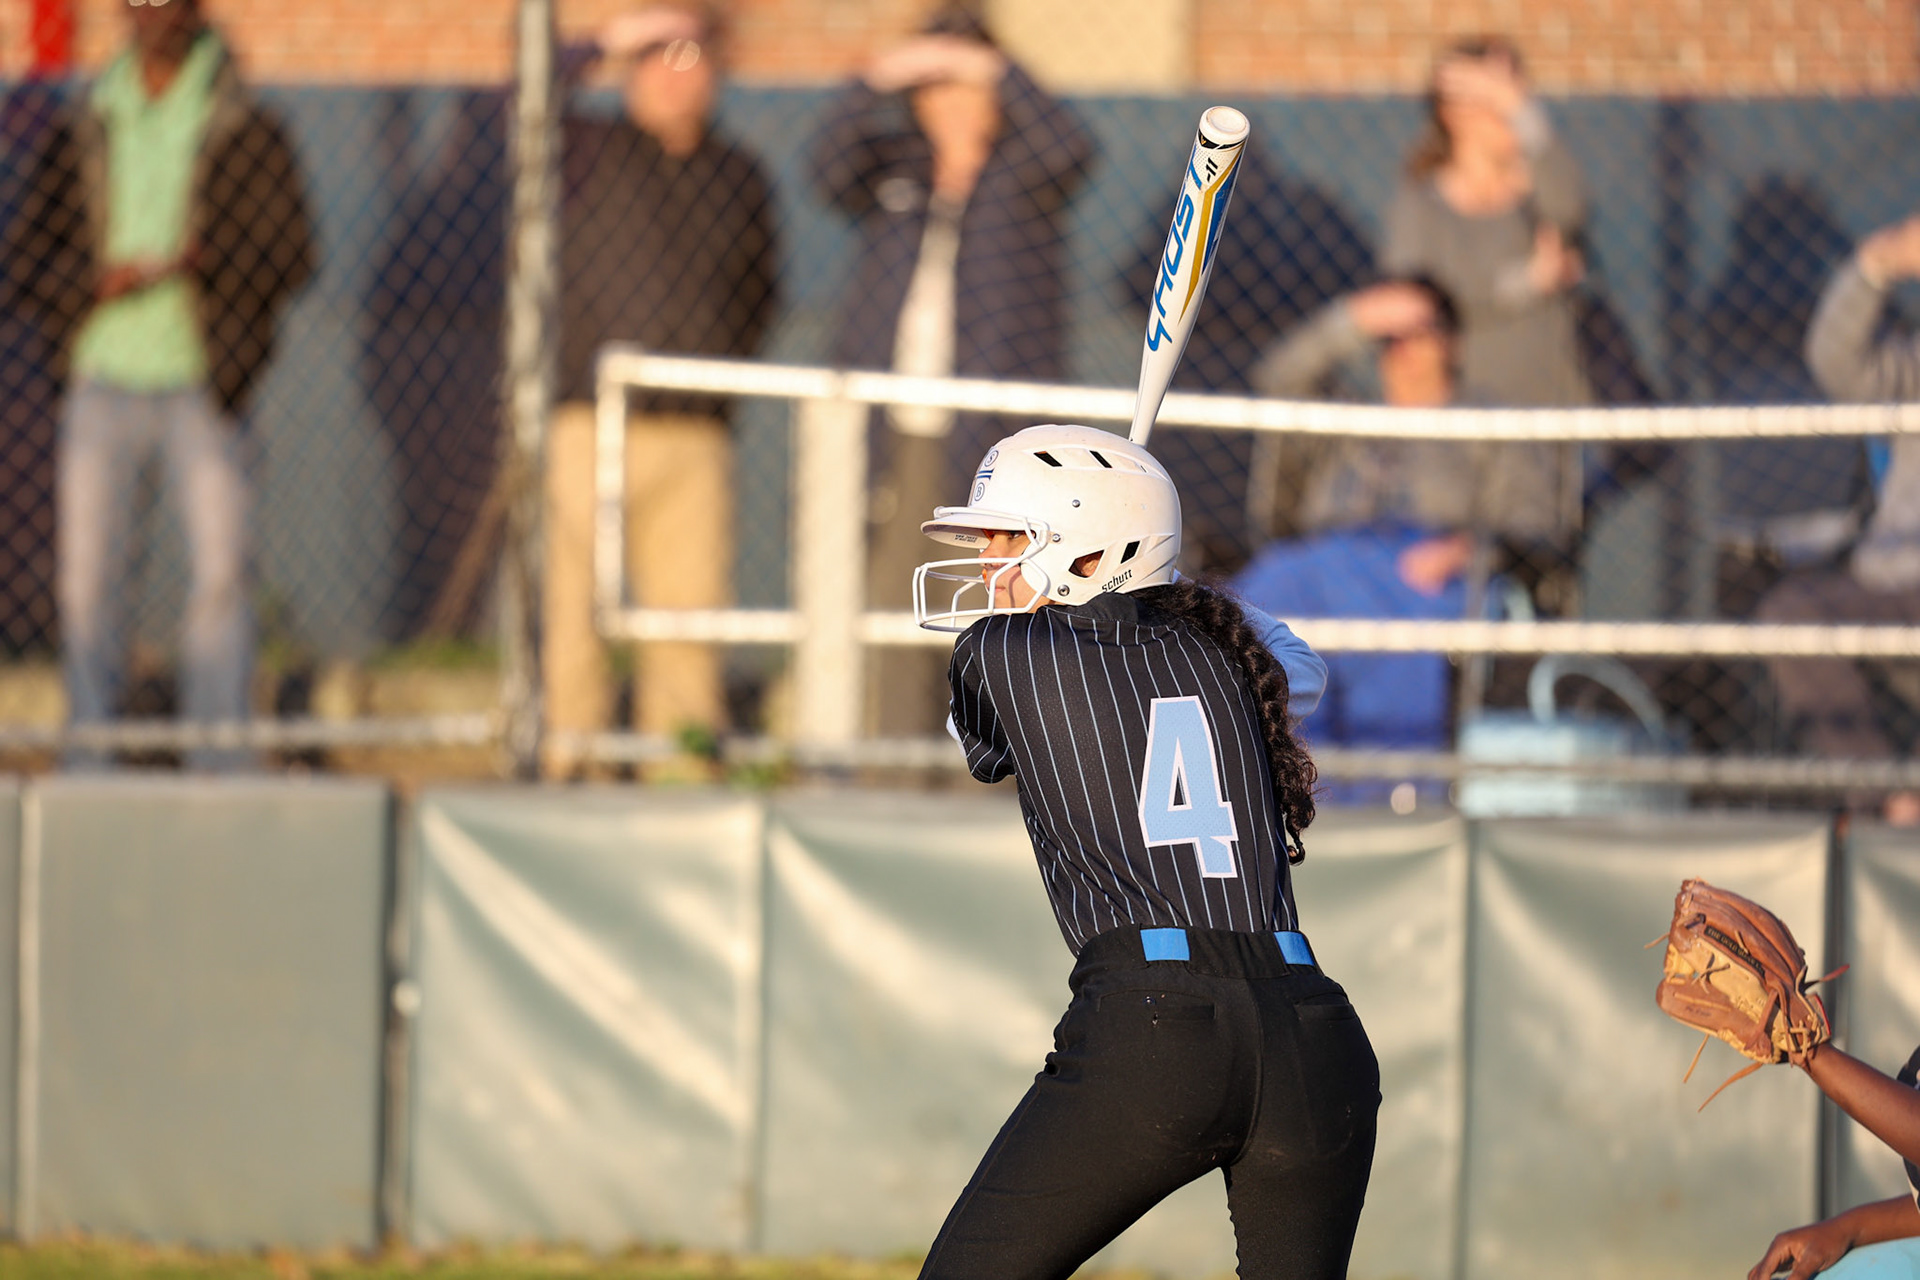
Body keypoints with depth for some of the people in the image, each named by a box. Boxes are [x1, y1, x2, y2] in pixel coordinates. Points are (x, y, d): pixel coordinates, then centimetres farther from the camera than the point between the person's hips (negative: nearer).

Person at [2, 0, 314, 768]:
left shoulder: (245, 131, 1)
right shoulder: (86, 132, 10)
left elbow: (288, 255, -5)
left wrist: (183, 265, -18)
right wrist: (101, 280, -12)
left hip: (199, 388, -2)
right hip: (103, 381, 2)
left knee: (219, 573, -8)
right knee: (86, 577, 0)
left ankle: (219, 768, -2)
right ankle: (87, 763, 8)